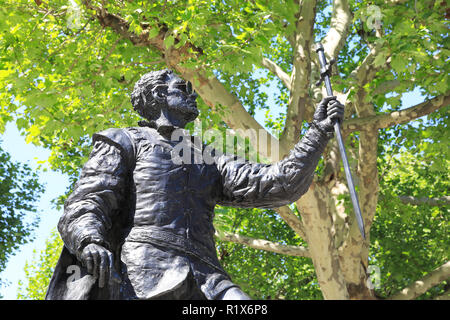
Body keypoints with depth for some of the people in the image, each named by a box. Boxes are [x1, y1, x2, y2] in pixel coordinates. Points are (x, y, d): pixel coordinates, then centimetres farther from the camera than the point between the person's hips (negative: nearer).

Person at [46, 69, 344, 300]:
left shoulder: (209, 160, 33)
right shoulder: (126, 142, 22)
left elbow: (276, 186, 21)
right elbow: (86, 203, 7)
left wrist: (318, 132, 17)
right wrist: (89, 241, -17)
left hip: (204, 280, 4)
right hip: (141, 269, -3)